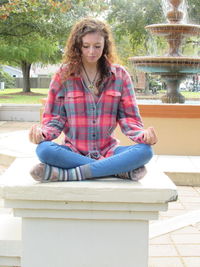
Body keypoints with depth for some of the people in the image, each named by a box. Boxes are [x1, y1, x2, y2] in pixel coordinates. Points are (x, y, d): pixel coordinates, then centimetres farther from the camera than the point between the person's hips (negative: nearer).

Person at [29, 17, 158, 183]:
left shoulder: (119, 75, 6)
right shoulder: (63, 75, 3)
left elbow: (129, 118, 4)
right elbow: (54, 119, 3)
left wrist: (143, 134, -18)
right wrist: (42, 132, -21)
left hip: (108, 151, 1)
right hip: (73, 152, -1)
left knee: (145, 151, -28)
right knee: (44, 150, -33)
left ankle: (68, 174, -28)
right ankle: (120, 170, -28)